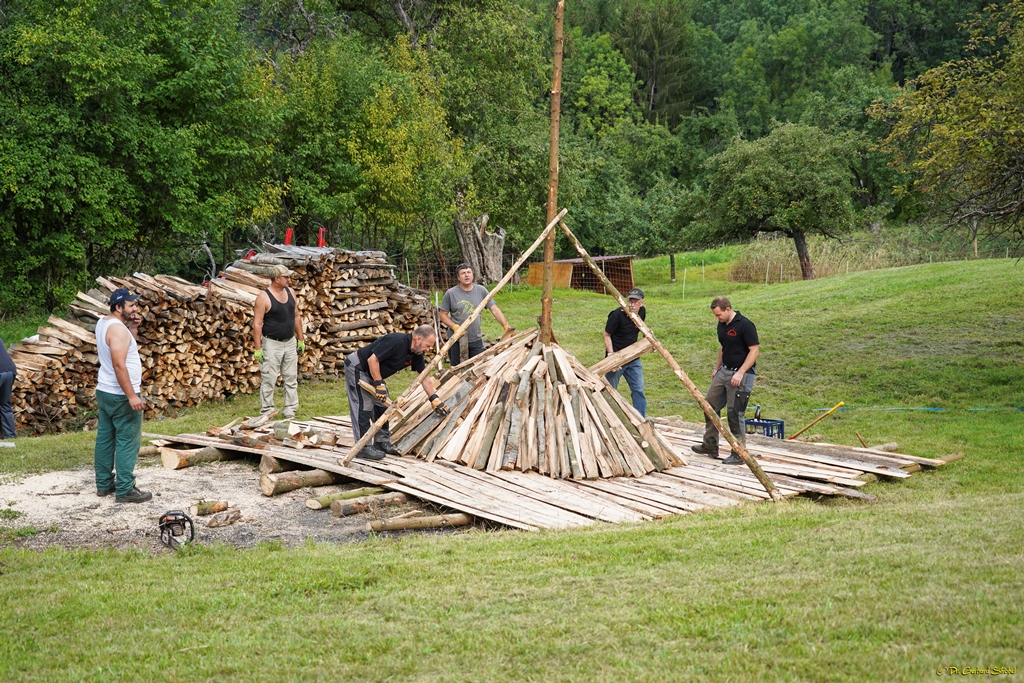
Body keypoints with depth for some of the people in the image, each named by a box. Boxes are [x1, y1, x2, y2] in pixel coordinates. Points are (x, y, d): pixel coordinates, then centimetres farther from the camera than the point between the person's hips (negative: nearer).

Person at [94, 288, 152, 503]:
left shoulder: (103, 322, 8)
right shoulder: (118, 328, -21)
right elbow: (119, 365, -27)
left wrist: (132, 328, 6)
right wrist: (131, 396, -27)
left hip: (104, 391, 10)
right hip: (120, 396, -10)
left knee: (105, 438, 13)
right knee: (127, 442, -5)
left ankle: (104, 483, 20)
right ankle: (125, 490, -3)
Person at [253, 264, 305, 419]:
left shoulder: (290, 292, 6)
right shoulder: (264, 297, -13)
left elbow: (297, 316, 15)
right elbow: (257, 324, -13)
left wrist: (301, 339, 13)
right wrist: (258, 349, -16)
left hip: (290, 342, 6)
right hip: (272, 344, -6)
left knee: (291, 378, 9)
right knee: (268, 380, -3)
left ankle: (290, 412, 16)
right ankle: (266, 413, 4)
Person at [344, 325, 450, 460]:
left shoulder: (416, 354, -1)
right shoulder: (396, 342, -29)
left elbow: (424, 377, 8)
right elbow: (372, 360, -29)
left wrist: (435, 400, 5)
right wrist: (379, 384, -25)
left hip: (372, 372, 10)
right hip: (357, 367, -10)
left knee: (382, 405, 9)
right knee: (363, 407, -10)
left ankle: (382, 442, 17)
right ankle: (363, 448, -8)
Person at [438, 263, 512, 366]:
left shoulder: (481, 290, -1)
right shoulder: (450, 294, -6)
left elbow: (494, 309, -1)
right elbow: (443, 314, -2)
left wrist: (506, 326, -12)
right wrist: (455, 327, -17)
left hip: (476, 340, 2)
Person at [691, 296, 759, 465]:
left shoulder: (745, 325, -17)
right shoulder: (722, 325, 9)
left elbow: (754, 350, -17)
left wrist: (740, 373, -22)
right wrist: (717, 368, 21)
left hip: (740, 375, -9)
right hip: (724, 371, 9)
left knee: (735, 413, -7)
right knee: (710, 406, 11)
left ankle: (739, 454, 3)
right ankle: (710, 446, 23)